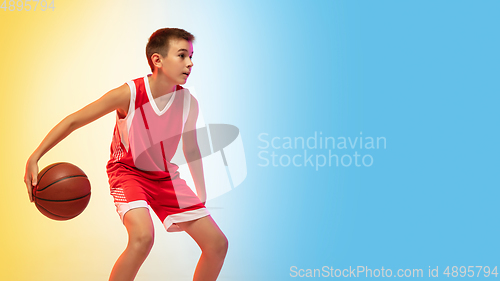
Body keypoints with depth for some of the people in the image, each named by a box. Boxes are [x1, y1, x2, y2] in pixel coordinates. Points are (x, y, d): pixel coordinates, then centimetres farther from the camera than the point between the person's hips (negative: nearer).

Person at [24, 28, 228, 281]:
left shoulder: (188, 103, -13)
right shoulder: (129, 94, -24)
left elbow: (191, 148, 6)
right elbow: (73, 121, -15)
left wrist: (202, 196, 12)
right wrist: (34, 158, -21)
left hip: (165, 177, 5)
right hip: (127, 172, -4)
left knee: (217, 243, -4)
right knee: (143, 236, -35)